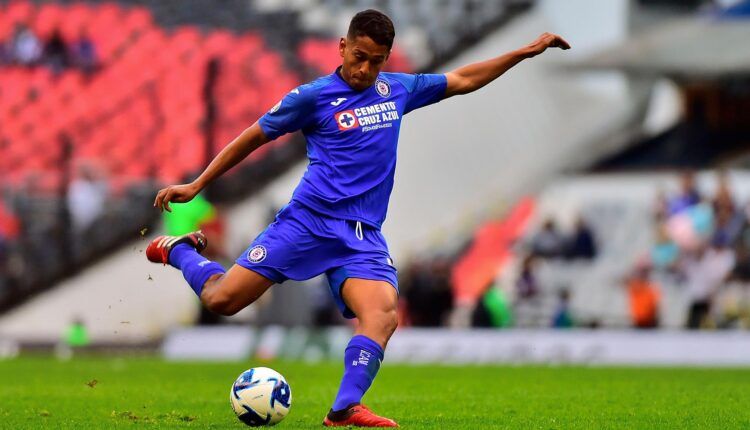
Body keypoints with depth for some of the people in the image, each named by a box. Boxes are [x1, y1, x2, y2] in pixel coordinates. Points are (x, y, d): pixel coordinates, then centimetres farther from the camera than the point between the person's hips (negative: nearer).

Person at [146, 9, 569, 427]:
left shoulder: (398, 90, 14)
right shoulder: (313, 96, 0)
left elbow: (462, 80, 26)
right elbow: (254, 137, 7)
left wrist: (526, 52, 24)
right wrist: (196, 185, 8)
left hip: (363, 235, 3)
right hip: (308, 219, -3)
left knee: (384, 315, -25)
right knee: (221, 299, -11)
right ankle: (179, 250, 20)